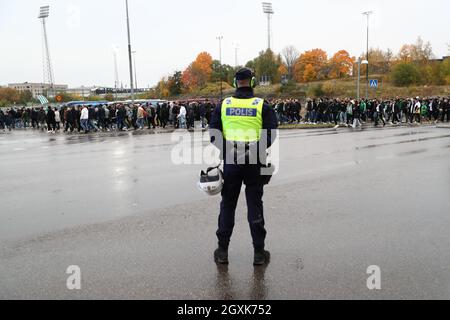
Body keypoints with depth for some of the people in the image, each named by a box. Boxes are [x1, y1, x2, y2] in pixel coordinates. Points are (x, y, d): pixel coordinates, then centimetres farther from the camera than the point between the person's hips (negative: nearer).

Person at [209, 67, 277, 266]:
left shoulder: (223, 105, 2)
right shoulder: (261, 106, -2)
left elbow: (213, 133, -2)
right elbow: (270, 133, -8)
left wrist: (226, 149, 7)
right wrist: (259, 149, 5)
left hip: (230, 161, 1)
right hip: (254, 162, -1)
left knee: (227, 205, 11)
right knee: (255, 205, 7)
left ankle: (222, 251, 17)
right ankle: (259, 252, 13)